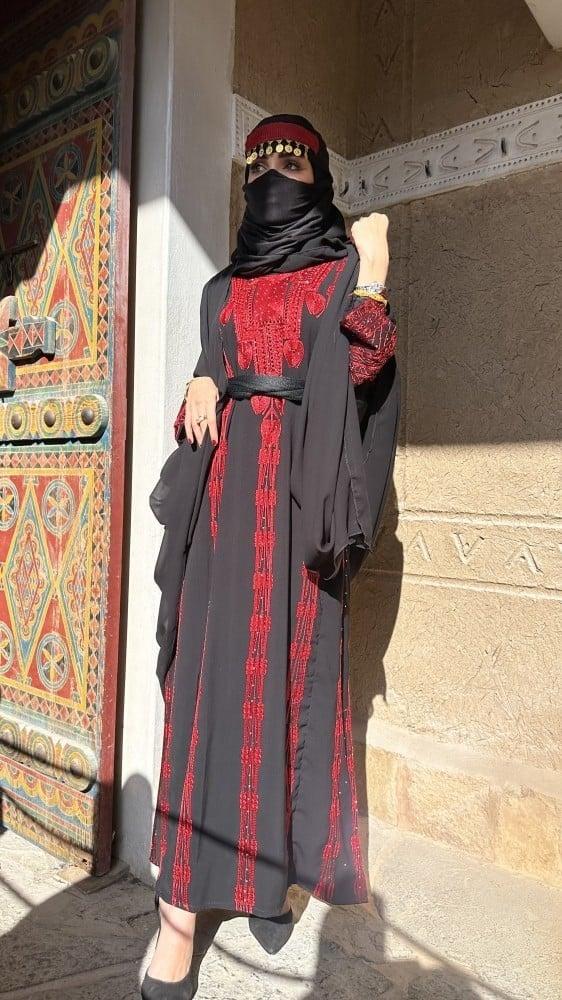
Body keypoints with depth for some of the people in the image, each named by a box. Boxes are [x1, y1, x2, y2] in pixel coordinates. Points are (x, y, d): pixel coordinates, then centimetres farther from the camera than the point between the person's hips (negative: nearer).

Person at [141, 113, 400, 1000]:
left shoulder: (343, 268, 10)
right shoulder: (225, 286, 21)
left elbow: (362, 376, -2)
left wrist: (373, 278, -11)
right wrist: (201, 388, 0)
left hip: (302, 489, -2)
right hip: (230, 485, 3)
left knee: (295, 667, -2)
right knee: (212, 666, -4)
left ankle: (276, 863, 15)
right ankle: (182, 903, 2)